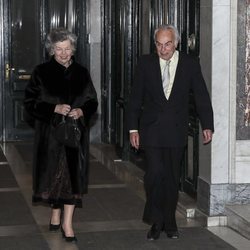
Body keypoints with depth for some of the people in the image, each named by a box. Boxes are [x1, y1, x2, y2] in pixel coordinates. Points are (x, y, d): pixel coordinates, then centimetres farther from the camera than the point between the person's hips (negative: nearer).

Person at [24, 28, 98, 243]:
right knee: (54, 173, 7)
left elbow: (92, 102, 9)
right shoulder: (41, 72, -2)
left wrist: (81, 111, -12)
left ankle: (67, 223, -1)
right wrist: (54, 108, -17)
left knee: (73, 174, -4)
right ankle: (56, 214, 26)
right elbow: (30, 102, -5)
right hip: (50, 132, -1)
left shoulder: (81, 73, 6)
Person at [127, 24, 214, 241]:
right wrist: (133, 129, 0)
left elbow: (201, 96, 5)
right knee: (155, 173, -12)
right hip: (151, 130, -1)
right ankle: (156, 222, 5)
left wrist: (207, 125, -1)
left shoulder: (190, 64, 2)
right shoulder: (145, 63, 1)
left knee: (173, 178, 7)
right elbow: (135, 98, 4)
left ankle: (169, 222, 22)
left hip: (176, 131, 1)